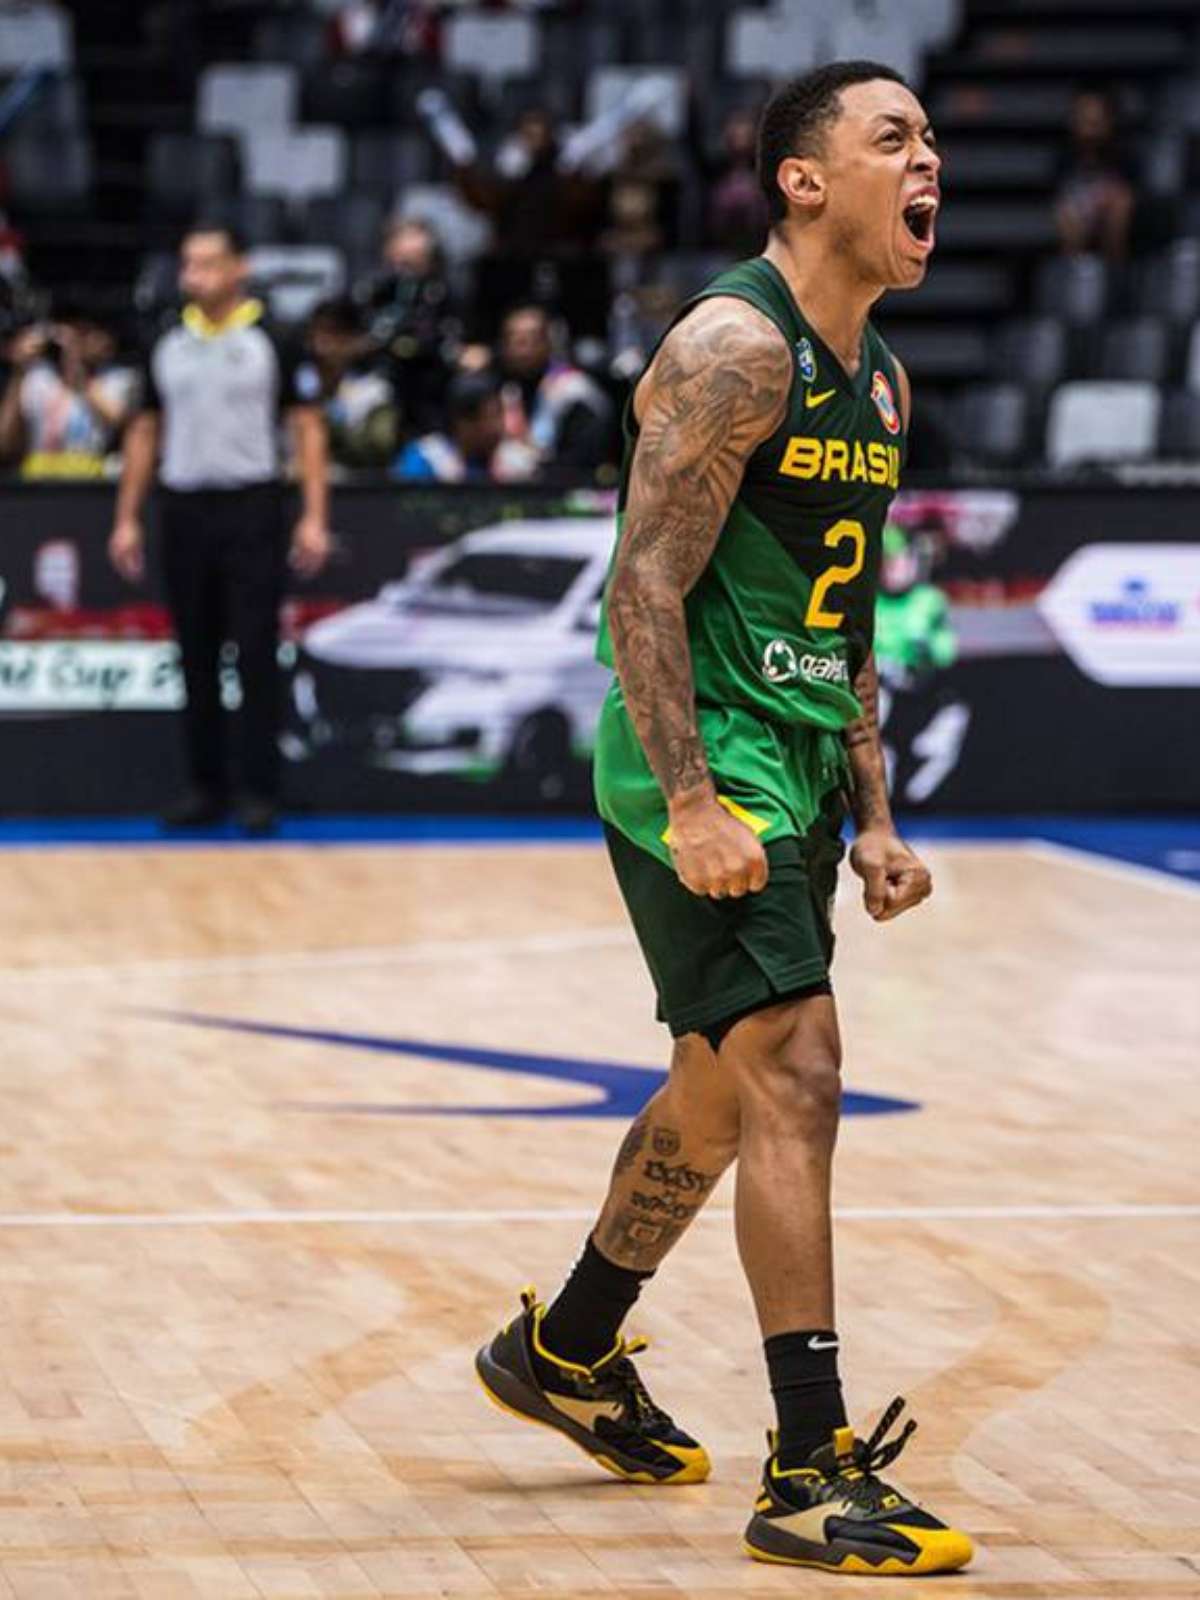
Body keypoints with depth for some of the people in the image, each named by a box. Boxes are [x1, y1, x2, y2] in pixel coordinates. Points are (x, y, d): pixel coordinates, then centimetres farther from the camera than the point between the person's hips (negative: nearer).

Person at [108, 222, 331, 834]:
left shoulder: (269, 342, -1)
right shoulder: (168, 346, 10)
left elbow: (307, 428, -1)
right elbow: (145, 432, 15)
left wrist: (314, 517, -9)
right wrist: (126, 519, 10)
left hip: (251, 506, -4)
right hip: (183, 508, 4)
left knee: (256, 655, -4)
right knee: (195, 656, 7)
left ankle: (260, 791, 0)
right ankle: (206, 787, 13)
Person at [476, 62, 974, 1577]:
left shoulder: (879, 382, 13)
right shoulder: (734, 348, -15)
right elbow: (645, 584, -20)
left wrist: (872, 817, 17)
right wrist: (690, 805, -25)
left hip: (795, 770, 10)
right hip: (703, 768, -10)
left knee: (720, 1088, 20)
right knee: (796, 1078, -15)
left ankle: (564, 1352, 39)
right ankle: (811, 1474, -14)